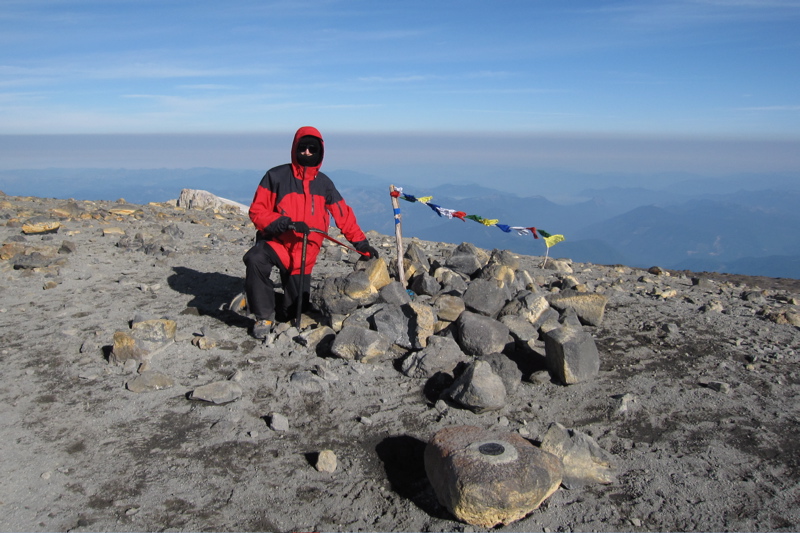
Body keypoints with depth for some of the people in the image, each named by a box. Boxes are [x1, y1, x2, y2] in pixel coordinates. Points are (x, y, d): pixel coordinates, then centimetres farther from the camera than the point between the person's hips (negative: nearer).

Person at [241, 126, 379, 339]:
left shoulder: (324, 183, 4)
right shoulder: (276, 176, -6)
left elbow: (344, 215, 12)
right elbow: (257, 211, -9)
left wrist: (362, 244, 11)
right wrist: (283, 223, -24)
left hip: (303, 254, 3)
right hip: (275, 242, -3)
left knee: (293, 311, 4)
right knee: (255, 259, -38)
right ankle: (264, 317, -18)